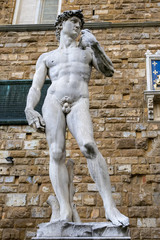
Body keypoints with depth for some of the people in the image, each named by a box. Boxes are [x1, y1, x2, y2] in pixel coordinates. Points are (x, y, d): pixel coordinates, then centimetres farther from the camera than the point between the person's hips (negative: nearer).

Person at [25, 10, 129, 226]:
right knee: (57, 153, -19)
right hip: (53, 101, 1)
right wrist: (29, 110, -5)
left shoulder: (88, 51, 30)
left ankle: (110, 207, -32)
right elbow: (35, 88, 14)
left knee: (88, 145, -28)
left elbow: (109, 72, 15)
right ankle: (65, 213, -24)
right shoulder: (46, 58, 26)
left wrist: (94, 44, 9)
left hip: (78, 105, -1)